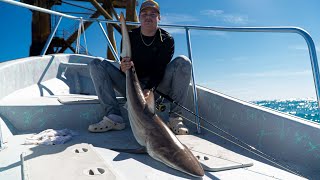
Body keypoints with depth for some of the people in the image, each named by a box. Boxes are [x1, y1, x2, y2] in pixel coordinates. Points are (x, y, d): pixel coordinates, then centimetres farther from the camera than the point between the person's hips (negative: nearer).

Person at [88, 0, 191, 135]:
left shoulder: (166, 40, -4)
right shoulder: (130, 37, 0)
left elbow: (160, 69, -15)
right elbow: (125, 69, -6)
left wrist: (149, 89, -34)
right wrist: (123, 69, -33)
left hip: (156, 87, -1)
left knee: (183, 62, -24)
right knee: (96, 65, -12)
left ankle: (175, 118, -26)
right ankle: (114, 118, -25)